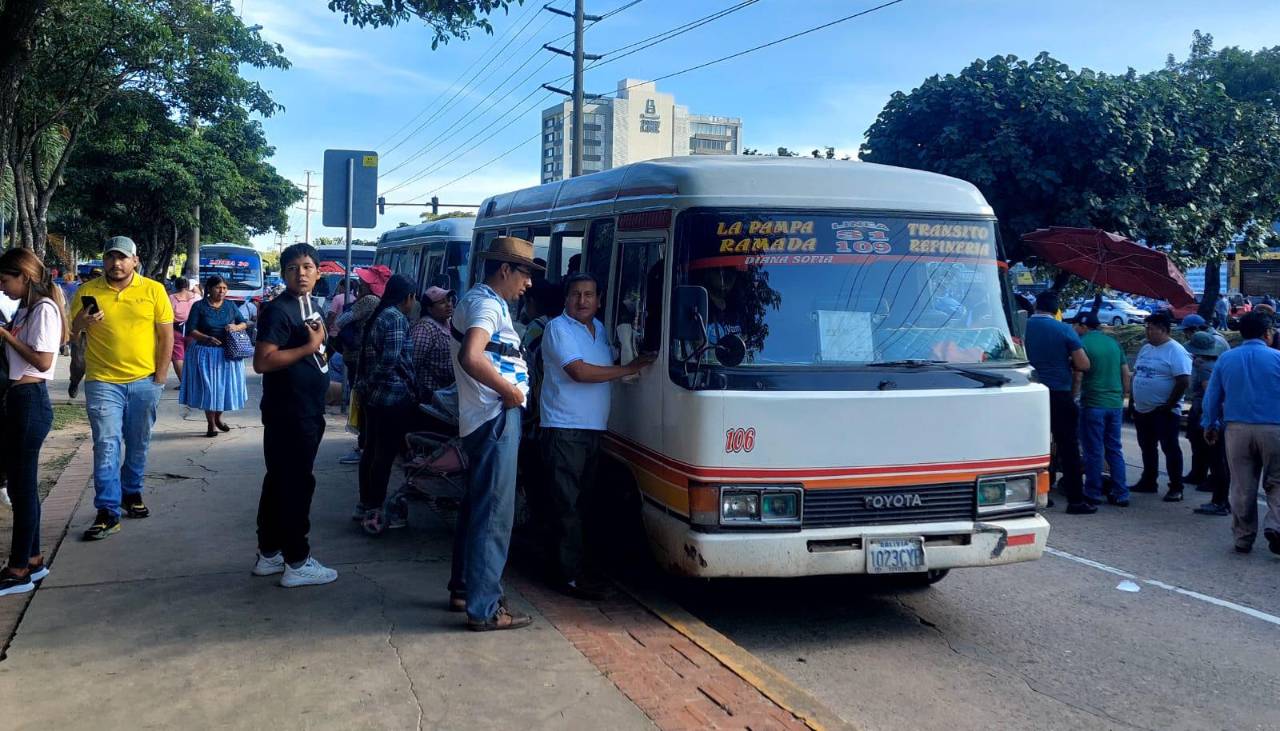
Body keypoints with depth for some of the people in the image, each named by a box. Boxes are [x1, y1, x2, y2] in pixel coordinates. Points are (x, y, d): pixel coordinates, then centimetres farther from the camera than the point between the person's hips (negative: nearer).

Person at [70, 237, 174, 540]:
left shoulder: (154, 290, -1)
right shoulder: (88, 291, 1)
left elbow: (166, 335, 1)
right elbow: (71, 331, 8)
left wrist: (160, 376, -2)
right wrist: (83, 321, -15)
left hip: (144, 381, 1)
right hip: (103, 381, -1)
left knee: (138, 444, 14)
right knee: (106, 445, -6)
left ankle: (131, 492, 33)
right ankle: (108, 512, -4)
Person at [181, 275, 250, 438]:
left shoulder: (230, 305, 7)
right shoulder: (199, 306, -3)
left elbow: (244, 324, 9)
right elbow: (190, 330, -8)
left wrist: (236, 327, -13)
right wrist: (207, 338, -23)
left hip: (228, 353, 3)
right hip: (206, 352, -3)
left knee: (225, 386, 8)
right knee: (208, 388, 1)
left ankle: (218, 418, 30)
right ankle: (211, 424, 12)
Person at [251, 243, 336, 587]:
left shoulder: (312, 306, 13)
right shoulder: (278, 310, -15)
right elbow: (262, 362, -24)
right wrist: (309, 347, -22)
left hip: (308, 411, 10)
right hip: (288, 413, -10)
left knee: (280, 482, 15)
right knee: (295, 484, -4)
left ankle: (269, 555, 24)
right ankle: (297, 563, 3)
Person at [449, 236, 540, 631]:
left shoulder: (475, 299, 19)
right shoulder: (488, 304, -14)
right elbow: (470, 357, -30)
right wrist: (510, 390, -19)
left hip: (483, 418, 11)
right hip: (496, 418, -11)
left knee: (477, 505, 19)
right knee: (494, 512, -8)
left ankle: (463, 587, 30)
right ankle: (484, 608, -4)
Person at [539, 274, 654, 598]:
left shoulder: (600, 329, 17)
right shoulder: (558, 328, -7)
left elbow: (610, 362, 33)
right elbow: (579, 371, -18)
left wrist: (635, 361, 13)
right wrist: (628, 369, -12)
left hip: (594, 428, 8)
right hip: (564, 428, -8)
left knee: (583, 500, 12)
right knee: (567, 504, -7)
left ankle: (574, 562, 22)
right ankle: (571, 574, -6)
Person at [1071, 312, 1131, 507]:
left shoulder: (1083, 343, -9)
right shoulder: (1113, 342, 11)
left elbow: (1078, 375, -14)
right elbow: (1126, 374, 13)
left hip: (1093, 405, -6)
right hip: (1115, 404, 6)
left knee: (1093, 451, 3)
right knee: (1115, 450, 12)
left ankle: (1093, 494, 9)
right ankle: (1121, 494, 13)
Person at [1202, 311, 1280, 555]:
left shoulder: (1225, 359, 6)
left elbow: (1212, 397, 9)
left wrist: (1210, 426, 18)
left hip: (1237, 429, 2)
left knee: (1242, 486, 8)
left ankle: (1243, 538, 13)